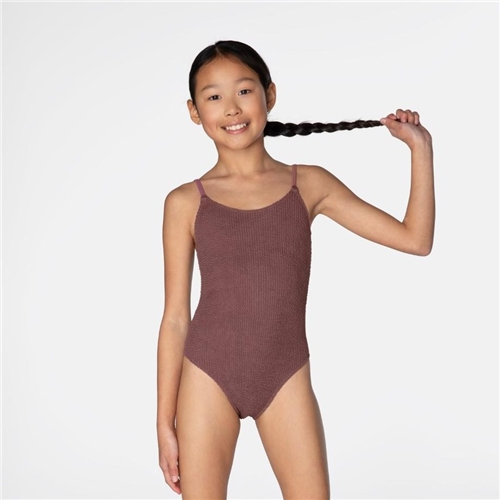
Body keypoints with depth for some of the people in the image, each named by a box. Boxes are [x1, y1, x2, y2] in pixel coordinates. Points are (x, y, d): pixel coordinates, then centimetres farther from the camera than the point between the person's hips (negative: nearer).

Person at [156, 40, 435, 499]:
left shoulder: (309, 185, 2)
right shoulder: (186, 202, -2)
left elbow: (415, 239, 4)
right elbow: (175, 318, 1)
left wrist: (420, 148, 0)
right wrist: (164, 421, 2)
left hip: (287, 375, 1)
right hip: (207, 375, -1)